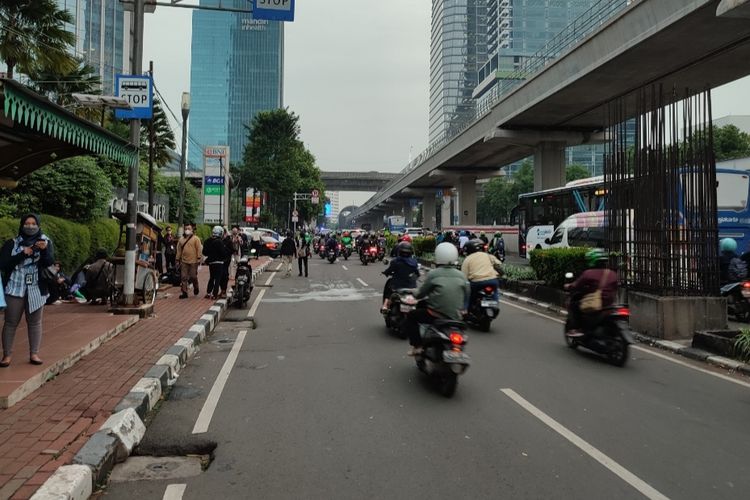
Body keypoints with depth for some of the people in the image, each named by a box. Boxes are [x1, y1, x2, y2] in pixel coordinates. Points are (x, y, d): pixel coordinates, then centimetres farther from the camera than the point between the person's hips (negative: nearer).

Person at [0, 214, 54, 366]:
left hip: (37, 290, 1)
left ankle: (34, 354, 12)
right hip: (15, 289, -1)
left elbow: (50, 263, -10)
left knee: (35, 322, 6)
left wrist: (44, 250, -29)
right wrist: (22, 254, -19)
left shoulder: (45, 242, 3)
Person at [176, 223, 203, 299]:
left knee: (193, 276, 3)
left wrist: (198, 258, -14)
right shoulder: (181, 239, 13)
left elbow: (199, 248, -7)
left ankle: (196, 288, 29)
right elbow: (179, 250, 15)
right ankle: (184, 292, 6)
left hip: (193, 261, -4)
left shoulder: (196, 238, -1)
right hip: (184, 261, 4)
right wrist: (178, 259, 11)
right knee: (183, 277, 1)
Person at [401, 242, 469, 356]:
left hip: (436, 315, -4)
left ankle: (417, 346, 5)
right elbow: (466, 296, 11)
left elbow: (421, 293, 2)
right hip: (457, 317, 5)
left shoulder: (433, 274, -7)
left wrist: (415, 295, 24)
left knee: (410, 317, 15)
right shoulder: (461, 276, 3)